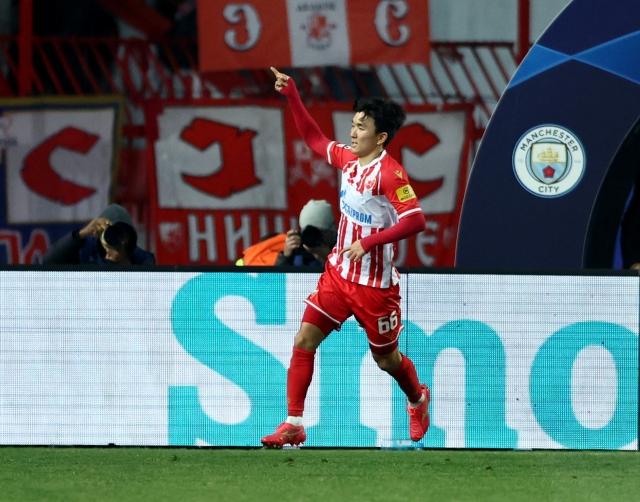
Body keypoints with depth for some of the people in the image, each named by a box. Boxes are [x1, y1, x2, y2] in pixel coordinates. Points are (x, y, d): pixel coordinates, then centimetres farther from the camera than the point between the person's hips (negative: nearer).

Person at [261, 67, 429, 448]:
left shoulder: (390, 174, -22)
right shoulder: (349, 159, 1)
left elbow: (416, 220, -29)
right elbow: (314, 138, 18)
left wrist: (369, 243, -33)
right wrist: (291, 94, 10)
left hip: (375, 285, -7)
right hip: (338, 274, 7)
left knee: (386, 359, 12)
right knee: (304, 340, -5)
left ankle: (418, 399, 44)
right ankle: (294, 424, -2)